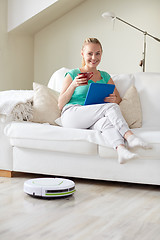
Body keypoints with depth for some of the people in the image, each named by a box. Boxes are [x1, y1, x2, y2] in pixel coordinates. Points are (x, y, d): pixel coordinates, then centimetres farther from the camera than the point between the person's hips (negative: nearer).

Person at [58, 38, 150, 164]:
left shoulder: (105, 77, 20)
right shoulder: (73, 74, 8)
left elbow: (119, 100, 17)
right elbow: (60, 105, 3)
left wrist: (113, 99, -8)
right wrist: (73, 85, -12)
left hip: (91, 122, 3)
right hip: (71, 115, -3)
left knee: (106, 121, -36)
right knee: (111, 107, -27)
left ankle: (121, 149, -56)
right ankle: (129, 136, -38)